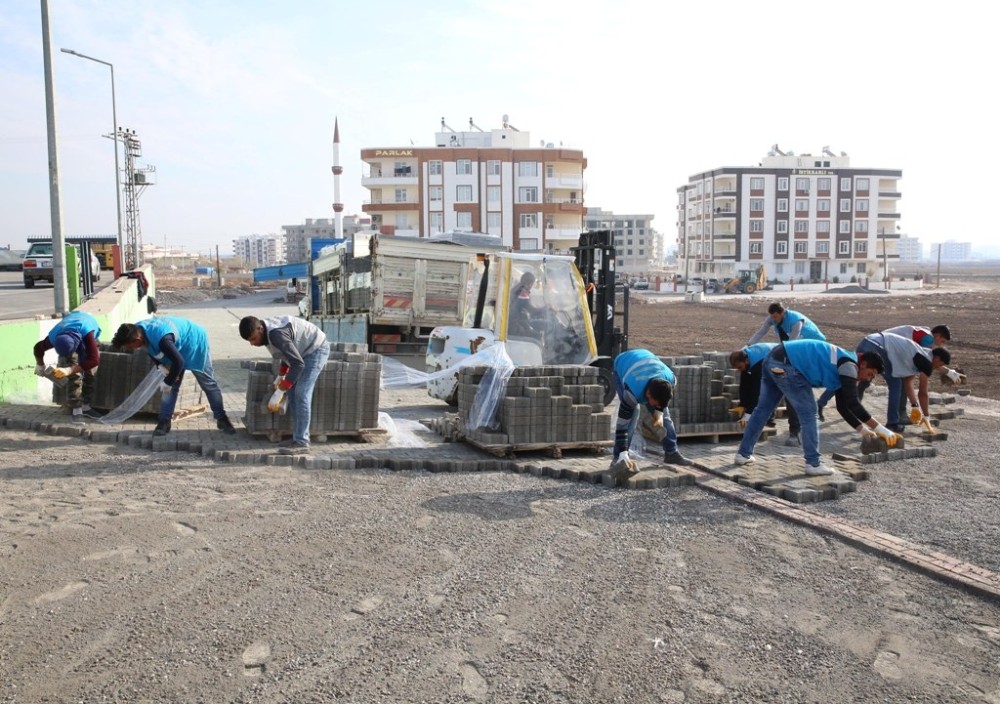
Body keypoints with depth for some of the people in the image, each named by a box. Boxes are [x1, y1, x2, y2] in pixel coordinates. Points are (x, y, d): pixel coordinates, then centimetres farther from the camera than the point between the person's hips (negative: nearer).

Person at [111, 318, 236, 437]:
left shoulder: (161, 338, -44)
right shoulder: (138, 330, -17)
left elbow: (178, 361, -36)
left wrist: (168, 382, -23)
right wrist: (161, 366, -11)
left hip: (195, 343, -7)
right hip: (176, 347, 7)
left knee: (208, 383, 2)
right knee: (171, 386, 2)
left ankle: (221, 418, 12)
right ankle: (164, 421, 9)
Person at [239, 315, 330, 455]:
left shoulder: (276, 334, -31)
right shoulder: (268, 330, -1)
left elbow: (298, 363, -33)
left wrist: (280, 391, -30)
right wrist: (281, 375, 8)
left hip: (316, 350, -10)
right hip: (305, 352, 10)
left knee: (301, 394, -15)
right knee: (293, 393, 7)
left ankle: (301, 443, -13)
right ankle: (298, 438, 10)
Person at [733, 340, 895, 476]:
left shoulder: (844, 364, 22)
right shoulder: (849, 364, -6)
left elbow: (843, 406, 25)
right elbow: (853, 403, -14)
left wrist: (863, 430, 22)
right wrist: (880, 429, -9)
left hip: (774, 360, 10)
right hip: (785, 364, -10)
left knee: (763, 409, 17)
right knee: (808, 413, -2)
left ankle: (744, 454, 25)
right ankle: (813, 464, 2)